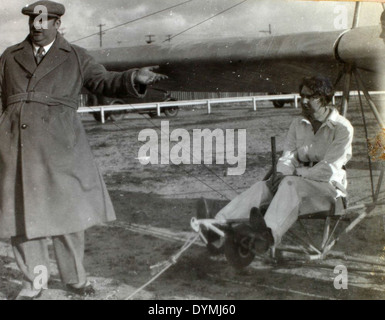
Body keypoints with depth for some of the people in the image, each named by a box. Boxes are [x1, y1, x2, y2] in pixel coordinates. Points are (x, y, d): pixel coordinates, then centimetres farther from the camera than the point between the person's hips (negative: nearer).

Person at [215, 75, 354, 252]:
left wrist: (295, 173, -16)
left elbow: (328, 169, -14)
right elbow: (287, 155, 8)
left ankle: (269, 234, -66)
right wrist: (282, 173, -15)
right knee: (262, 187, -24)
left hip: (328, 186, -5)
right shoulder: (298, 124, 13)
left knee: (291, 184, -37)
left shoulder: (342, 127, -5)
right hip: (299, 180, 5)